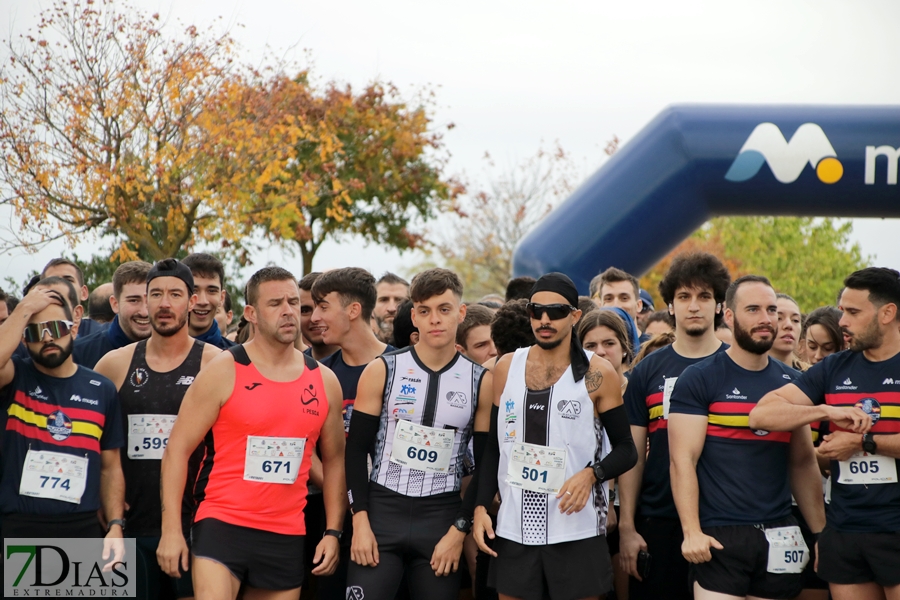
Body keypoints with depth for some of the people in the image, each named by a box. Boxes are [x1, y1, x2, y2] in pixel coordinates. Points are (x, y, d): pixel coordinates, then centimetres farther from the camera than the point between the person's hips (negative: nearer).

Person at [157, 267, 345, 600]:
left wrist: (333, 532, 7)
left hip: (287, 536, 4)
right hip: (222, 526, -4)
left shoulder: (324, 381, 8)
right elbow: (177, 450, -4)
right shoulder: (223, 371, -4)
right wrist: (171, 530, -11)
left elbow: (334, 460, 16)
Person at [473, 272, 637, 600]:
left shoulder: (598, 374, -3)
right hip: (513, 527, 3)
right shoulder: (506, 368, 8)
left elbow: (626, 450, 1)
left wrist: (591, 474, -18)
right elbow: (493, 448, 13)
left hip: (576, 529, -3)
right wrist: (481, 506, 2)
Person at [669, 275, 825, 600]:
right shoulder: (698, 379, -3)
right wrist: (691, 531, -18)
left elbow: (803, 463, 16)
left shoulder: (792, 382, 12)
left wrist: (821, 532, 9)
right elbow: (683, 460, -8)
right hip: (719, 537, -4)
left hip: (779, 537, 4)